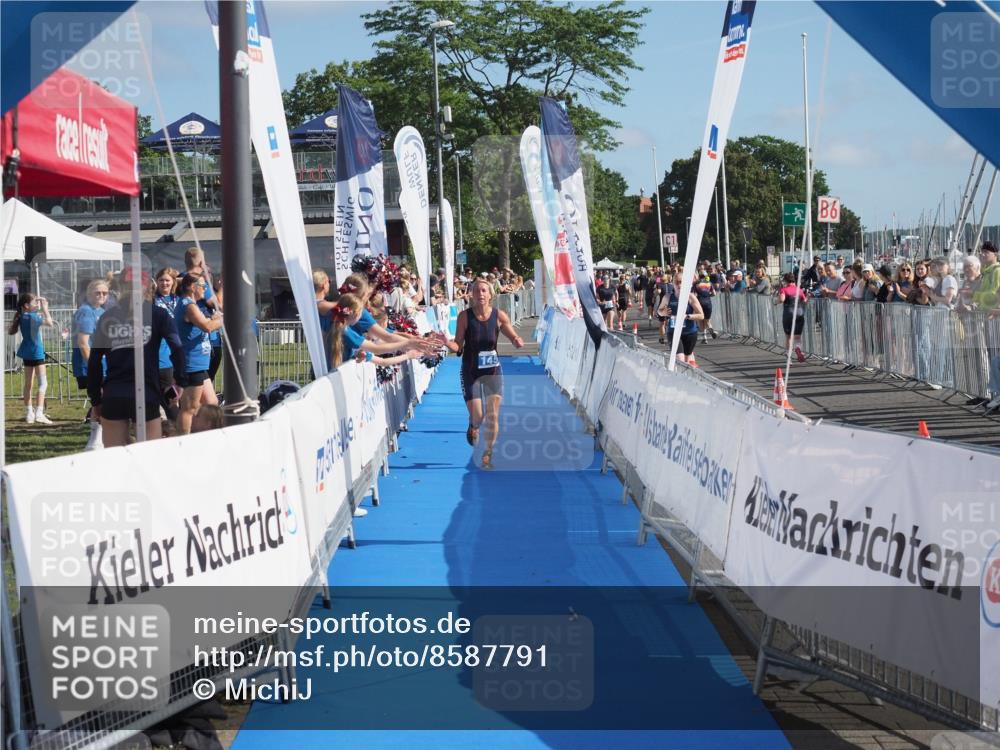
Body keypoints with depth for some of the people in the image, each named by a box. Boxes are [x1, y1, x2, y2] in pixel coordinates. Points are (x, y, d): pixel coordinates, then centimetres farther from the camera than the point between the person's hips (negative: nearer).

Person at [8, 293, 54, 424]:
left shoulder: (22, 316, 6)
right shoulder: (31, 317, -17)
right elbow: (49, 322, -28)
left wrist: (42, 308, 18)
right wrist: (45, 308, -15)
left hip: (27, 352, 9)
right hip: (35, 352, -9)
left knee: (28, 384, 13)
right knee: (43, 383, -8)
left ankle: (29, 414, 18)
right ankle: (39, 413, -18)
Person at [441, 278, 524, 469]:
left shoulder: (499, 316, -7)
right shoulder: (465, 316, -10)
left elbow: (515, 338, 0)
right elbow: (458, 346, -8)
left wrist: (517, 341, -24)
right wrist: (447, 343, -30)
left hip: (493, 370, 1)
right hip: (470, 371, -1)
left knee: (493, 416, -3)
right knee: (477, 416, -2)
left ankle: (488, 454, 15)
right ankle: (473, 427, 36)